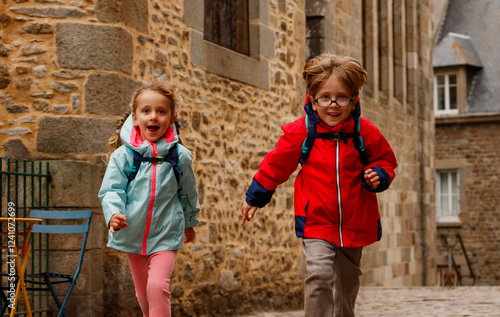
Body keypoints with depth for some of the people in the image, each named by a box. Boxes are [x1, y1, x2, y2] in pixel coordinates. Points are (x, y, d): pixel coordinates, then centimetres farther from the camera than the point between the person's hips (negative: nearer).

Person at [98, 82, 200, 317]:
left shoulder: (180, 156, -4)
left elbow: (188, 192, 11)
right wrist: (113, 213, -29)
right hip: (133, 233, 2)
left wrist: (190, 223, 23)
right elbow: (111, 190, -8)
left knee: (157, 287, -20)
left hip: (166, 234, -2)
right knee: (143, 292, 16)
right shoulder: (123, 155, -7)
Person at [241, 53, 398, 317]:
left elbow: (385, 161, 9)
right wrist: (255, 198, 14)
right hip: (316, 222, -3)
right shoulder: (300, 132, -10)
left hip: (355, 224, 3)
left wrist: (378, 177, -14)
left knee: (348, 281, 20)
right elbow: (276, 164, 4)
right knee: (318, 275, -23)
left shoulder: (366, 133, -7)